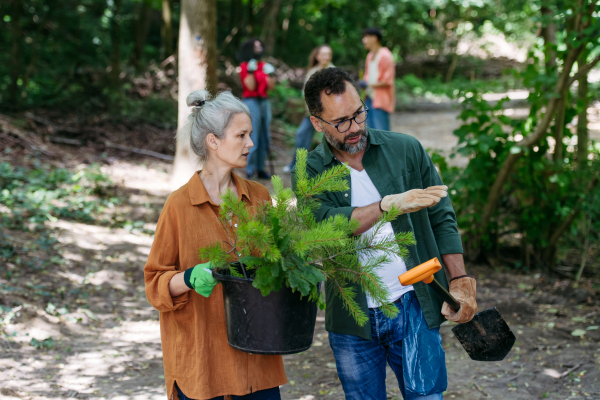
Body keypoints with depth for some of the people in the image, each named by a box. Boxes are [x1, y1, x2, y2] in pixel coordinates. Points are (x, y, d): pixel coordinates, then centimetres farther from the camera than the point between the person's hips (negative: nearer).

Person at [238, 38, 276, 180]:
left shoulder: (264, 66, 14)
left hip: (264, 102, 7)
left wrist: (270, 74, -5)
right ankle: (250, 170, -5)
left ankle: (260, 168, 13)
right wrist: (250, 71, -24)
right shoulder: (245, 66, -4)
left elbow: (271, 87, 9)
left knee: (265, 138, 6)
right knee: (253, 138, -10)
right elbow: (251, 86, -13)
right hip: (251, 101, -7)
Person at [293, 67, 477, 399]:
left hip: (413, 307, 0)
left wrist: (460, 281, -5)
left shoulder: (406, 150, 0)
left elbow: (442, 218, 4)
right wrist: (390, 205, -32)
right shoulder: (309, 172, -3)